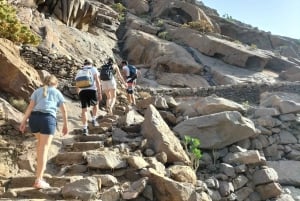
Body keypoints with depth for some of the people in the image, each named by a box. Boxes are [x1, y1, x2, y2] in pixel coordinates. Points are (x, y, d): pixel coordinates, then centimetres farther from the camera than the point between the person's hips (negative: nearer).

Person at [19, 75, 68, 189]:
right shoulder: (57, 92, 22)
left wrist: (23, 121, 4)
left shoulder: (37, 91, 23)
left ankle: (40, 166, 35)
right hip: (48, 118, -3)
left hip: (34, 118, 3)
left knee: (40, 141, 30)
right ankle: (38, 180, -13)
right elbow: (64, 111, 20)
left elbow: (30, 106, 8)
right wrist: (65, 125, 28)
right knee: (44, 148, -6)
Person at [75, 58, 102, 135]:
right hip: (92, 90, -2)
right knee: (95, 105, 25)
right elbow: (97, 81, -1)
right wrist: (99, 93, -3)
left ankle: (84, 128, -3)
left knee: (84, 110, 2)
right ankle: (94, 120, 21)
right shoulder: (93, 69, 12)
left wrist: (79, 94, 32)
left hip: (82, 91, 2)